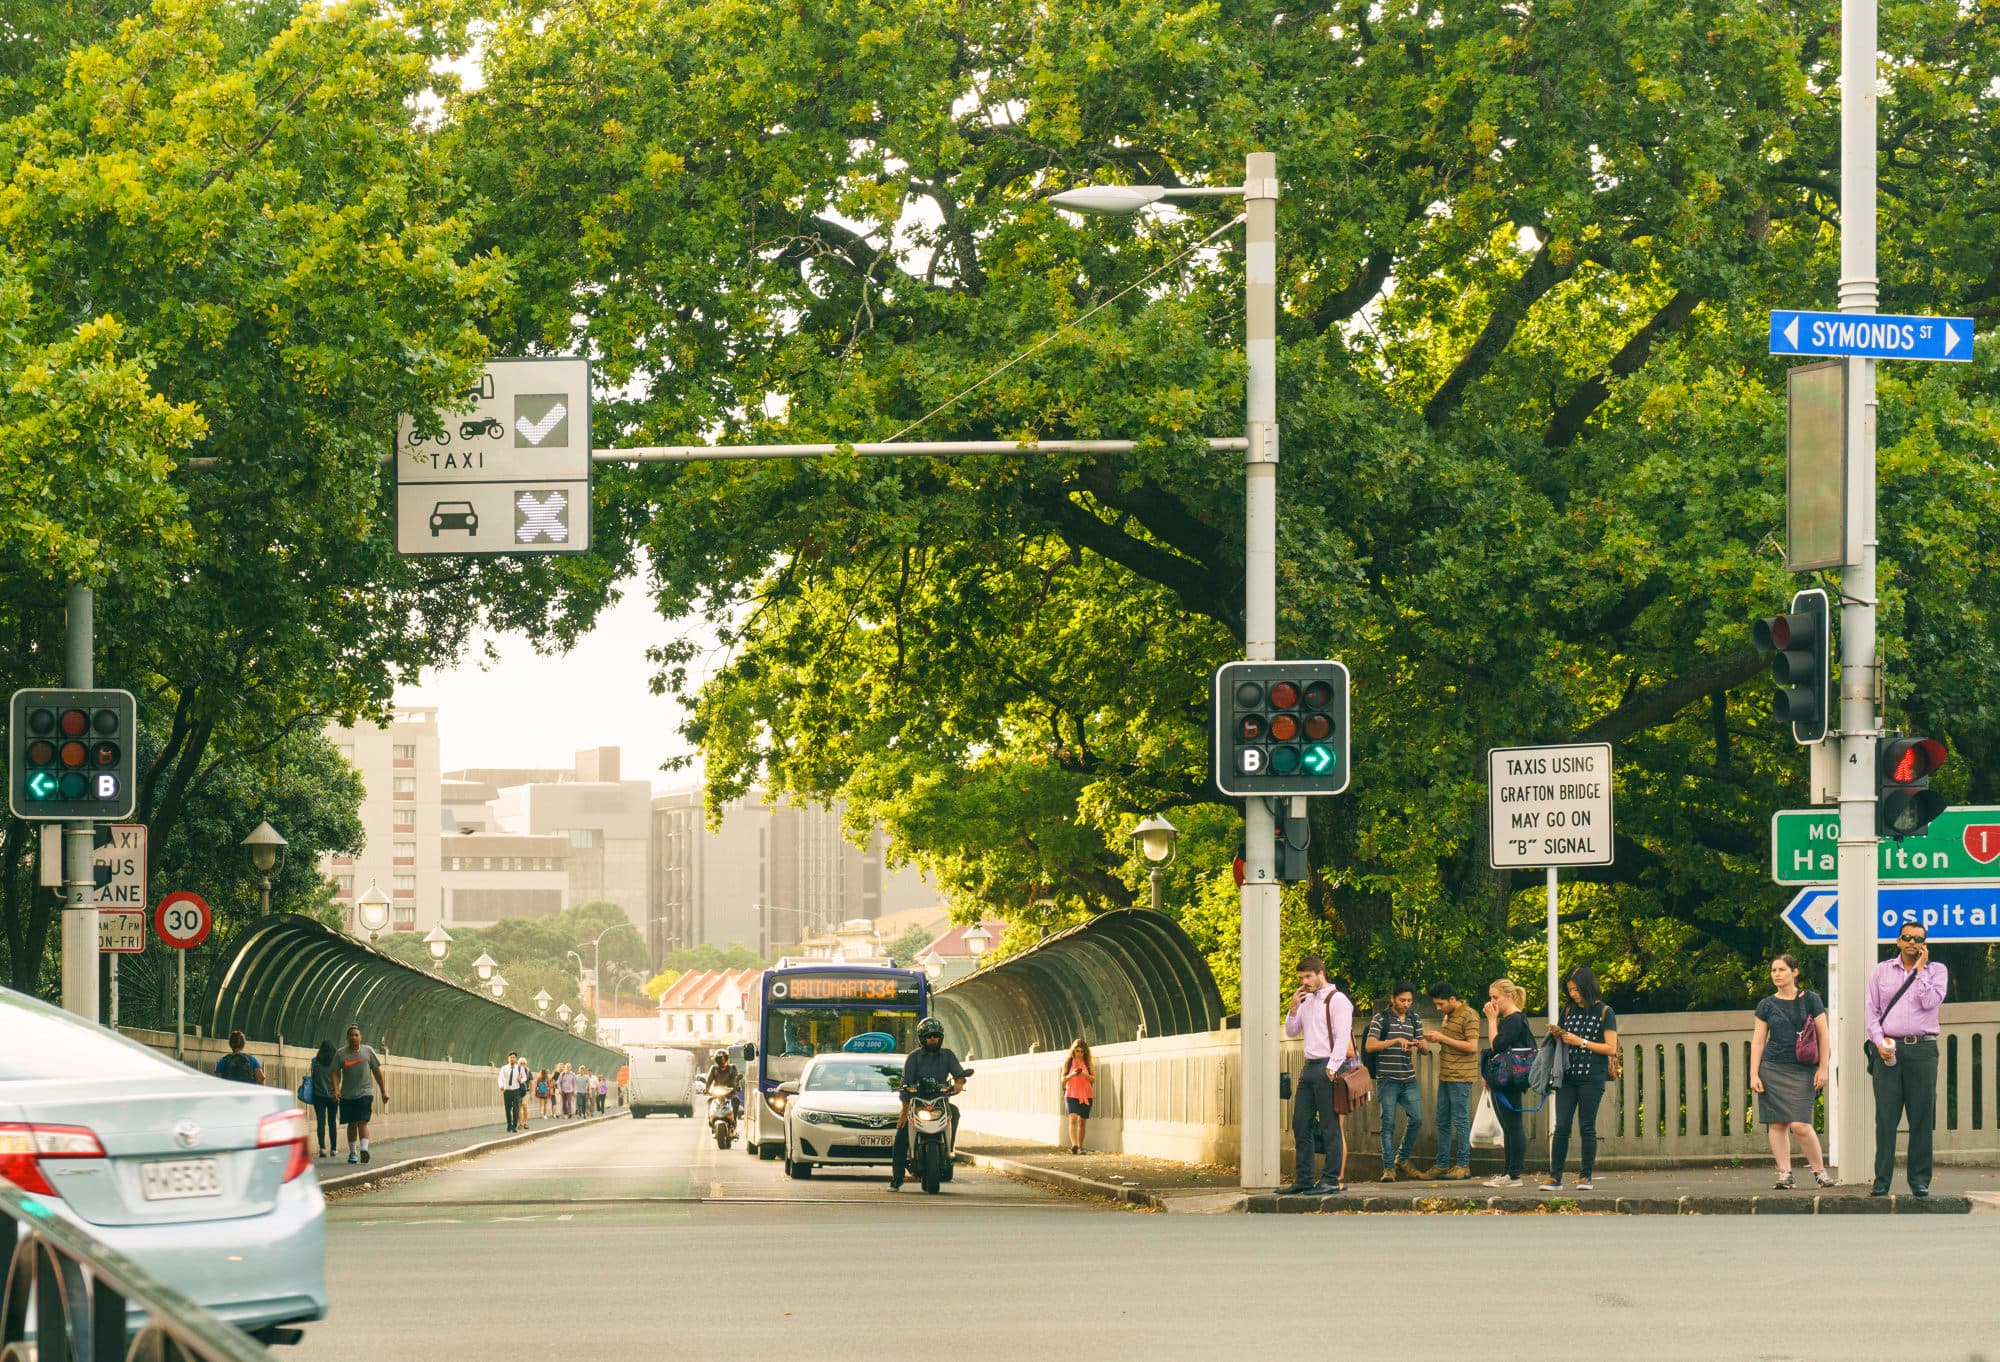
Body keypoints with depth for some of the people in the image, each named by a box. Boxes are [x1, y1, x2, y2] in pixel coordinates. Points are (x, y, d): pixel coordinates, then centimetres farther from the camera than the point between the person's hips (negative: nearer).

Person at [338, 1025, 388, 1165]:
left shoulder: (368, 1051, 4)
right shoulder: (340, 1054, 4)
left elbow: (377, 1072, 9)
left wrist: (384, 1091, 8)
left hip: (364, 1094, -2)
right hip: (347, 1095, 2)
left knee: (362, 1122, -15)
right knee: (351, 1124, 8)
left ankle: (364, 1149, -26)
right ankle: (352, 1152, 17)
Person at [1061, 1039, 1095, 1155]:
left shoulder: (1088, 1063, 5)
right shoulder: (1068, 1062, 4)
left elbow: (1094, 1079, 2)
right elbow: (1063, 1079, 4)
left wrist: (1085, 1075, -17)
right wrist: (1072, 1075, -16)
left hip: (1086, 1095, 2)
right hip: (1071, 1094, -2)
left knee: (1082, 1121, 5)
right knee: (1073, 1118, -19)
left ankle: (1080, 1147, 14)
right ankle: (1074, 1145, -30)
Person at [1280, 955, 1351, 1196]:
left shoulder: (1337, 1000, -7)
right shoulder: (1306, 1001, 17)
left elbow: (1342, 1038, -13)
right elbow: (1291, 1031, 22)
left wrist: (1331, 1069, -19)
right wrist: (1294, 1007, 6)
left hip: (1327, 1068, -9)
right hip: (1309, 1068, 9)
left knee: (1330, 1127, -5)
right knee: (1300, 1124, 8)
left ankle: (1332, 1181, -3)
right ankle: (1304, 1180, 14)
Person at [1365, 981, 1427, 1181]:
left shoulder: (1414, 1020, 13)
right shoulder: (1381, 1019, -1)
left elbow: (1424, 1049, 14)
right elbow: (1369, 1046, -9)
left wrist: (1421, 1045, -11)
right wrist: (1396, 1040, -19)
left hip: (1409, 1079, 4)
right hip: (1387, 1079, -4)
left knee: (1416, 1119, -2)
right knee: (1388, 1123, -4)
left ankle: (1403, 1160, 17)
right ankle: (1388, 1168, 2)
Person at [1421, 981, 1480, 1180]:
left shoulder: (1469, 1016, -12)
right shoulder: (1447, 1016, 16)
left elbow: (1472, 1046, -19)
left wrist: (1443, 1038, -17)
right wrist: (1436, 1040, 6)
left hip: (1461, 1077, -9)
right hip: (1445, 1076, 9)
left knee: (1460, 1121, -4)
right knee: (1443, 1122, 10)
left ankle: (1463, 1165, 1)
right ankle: (1443, 1165, 16)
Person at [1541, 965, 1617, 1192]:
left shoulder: (1604, 1012, -1)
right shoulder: (1568, 1010, 13)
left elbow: (1611, 1048, -6)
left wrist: (1581, 1042, -11)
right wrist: (1557, 1036, -3)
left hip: (1592, 1077, -4)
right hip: (1568, 1075, 4)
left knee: (1587, 1127, 1)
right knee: (1561, 1126, -3)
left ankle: (1586, 1176, 9)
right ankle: (1555, 1177, -3)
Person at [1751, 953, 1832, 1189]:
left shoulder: (1810, 1000, 3)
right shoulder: (1766, 1005, 7)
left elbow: (1823, 1035, 4)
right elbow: (1758, 1041, 8)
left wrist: (1822, 1068, -2)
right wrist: (1754, 1074, 1)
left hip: (1802, 1071, -2)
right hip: (1773, 1069, 2)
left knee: (1800, 1124, -11)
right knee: (1777, 1124, -2)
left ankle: (1819, 1170, 4)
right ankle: (1784, 1174, 3)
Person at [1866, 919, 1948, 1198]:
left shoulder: (1935, 971, 9)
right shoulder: (1882, 971, 12)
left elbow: (1930, 1002, -8)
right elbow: (1871, 1010, 9)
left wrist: (1919, 969, -3)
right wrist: (1879, 1042, -4)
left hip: (1922, 1049, -1)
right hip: (1888, 1048, 1)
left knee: (1922, 1117, -1)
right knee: (1885, 1117, -2)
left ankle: (1919, 1179, 4)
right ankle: (1882, 1179, 0)